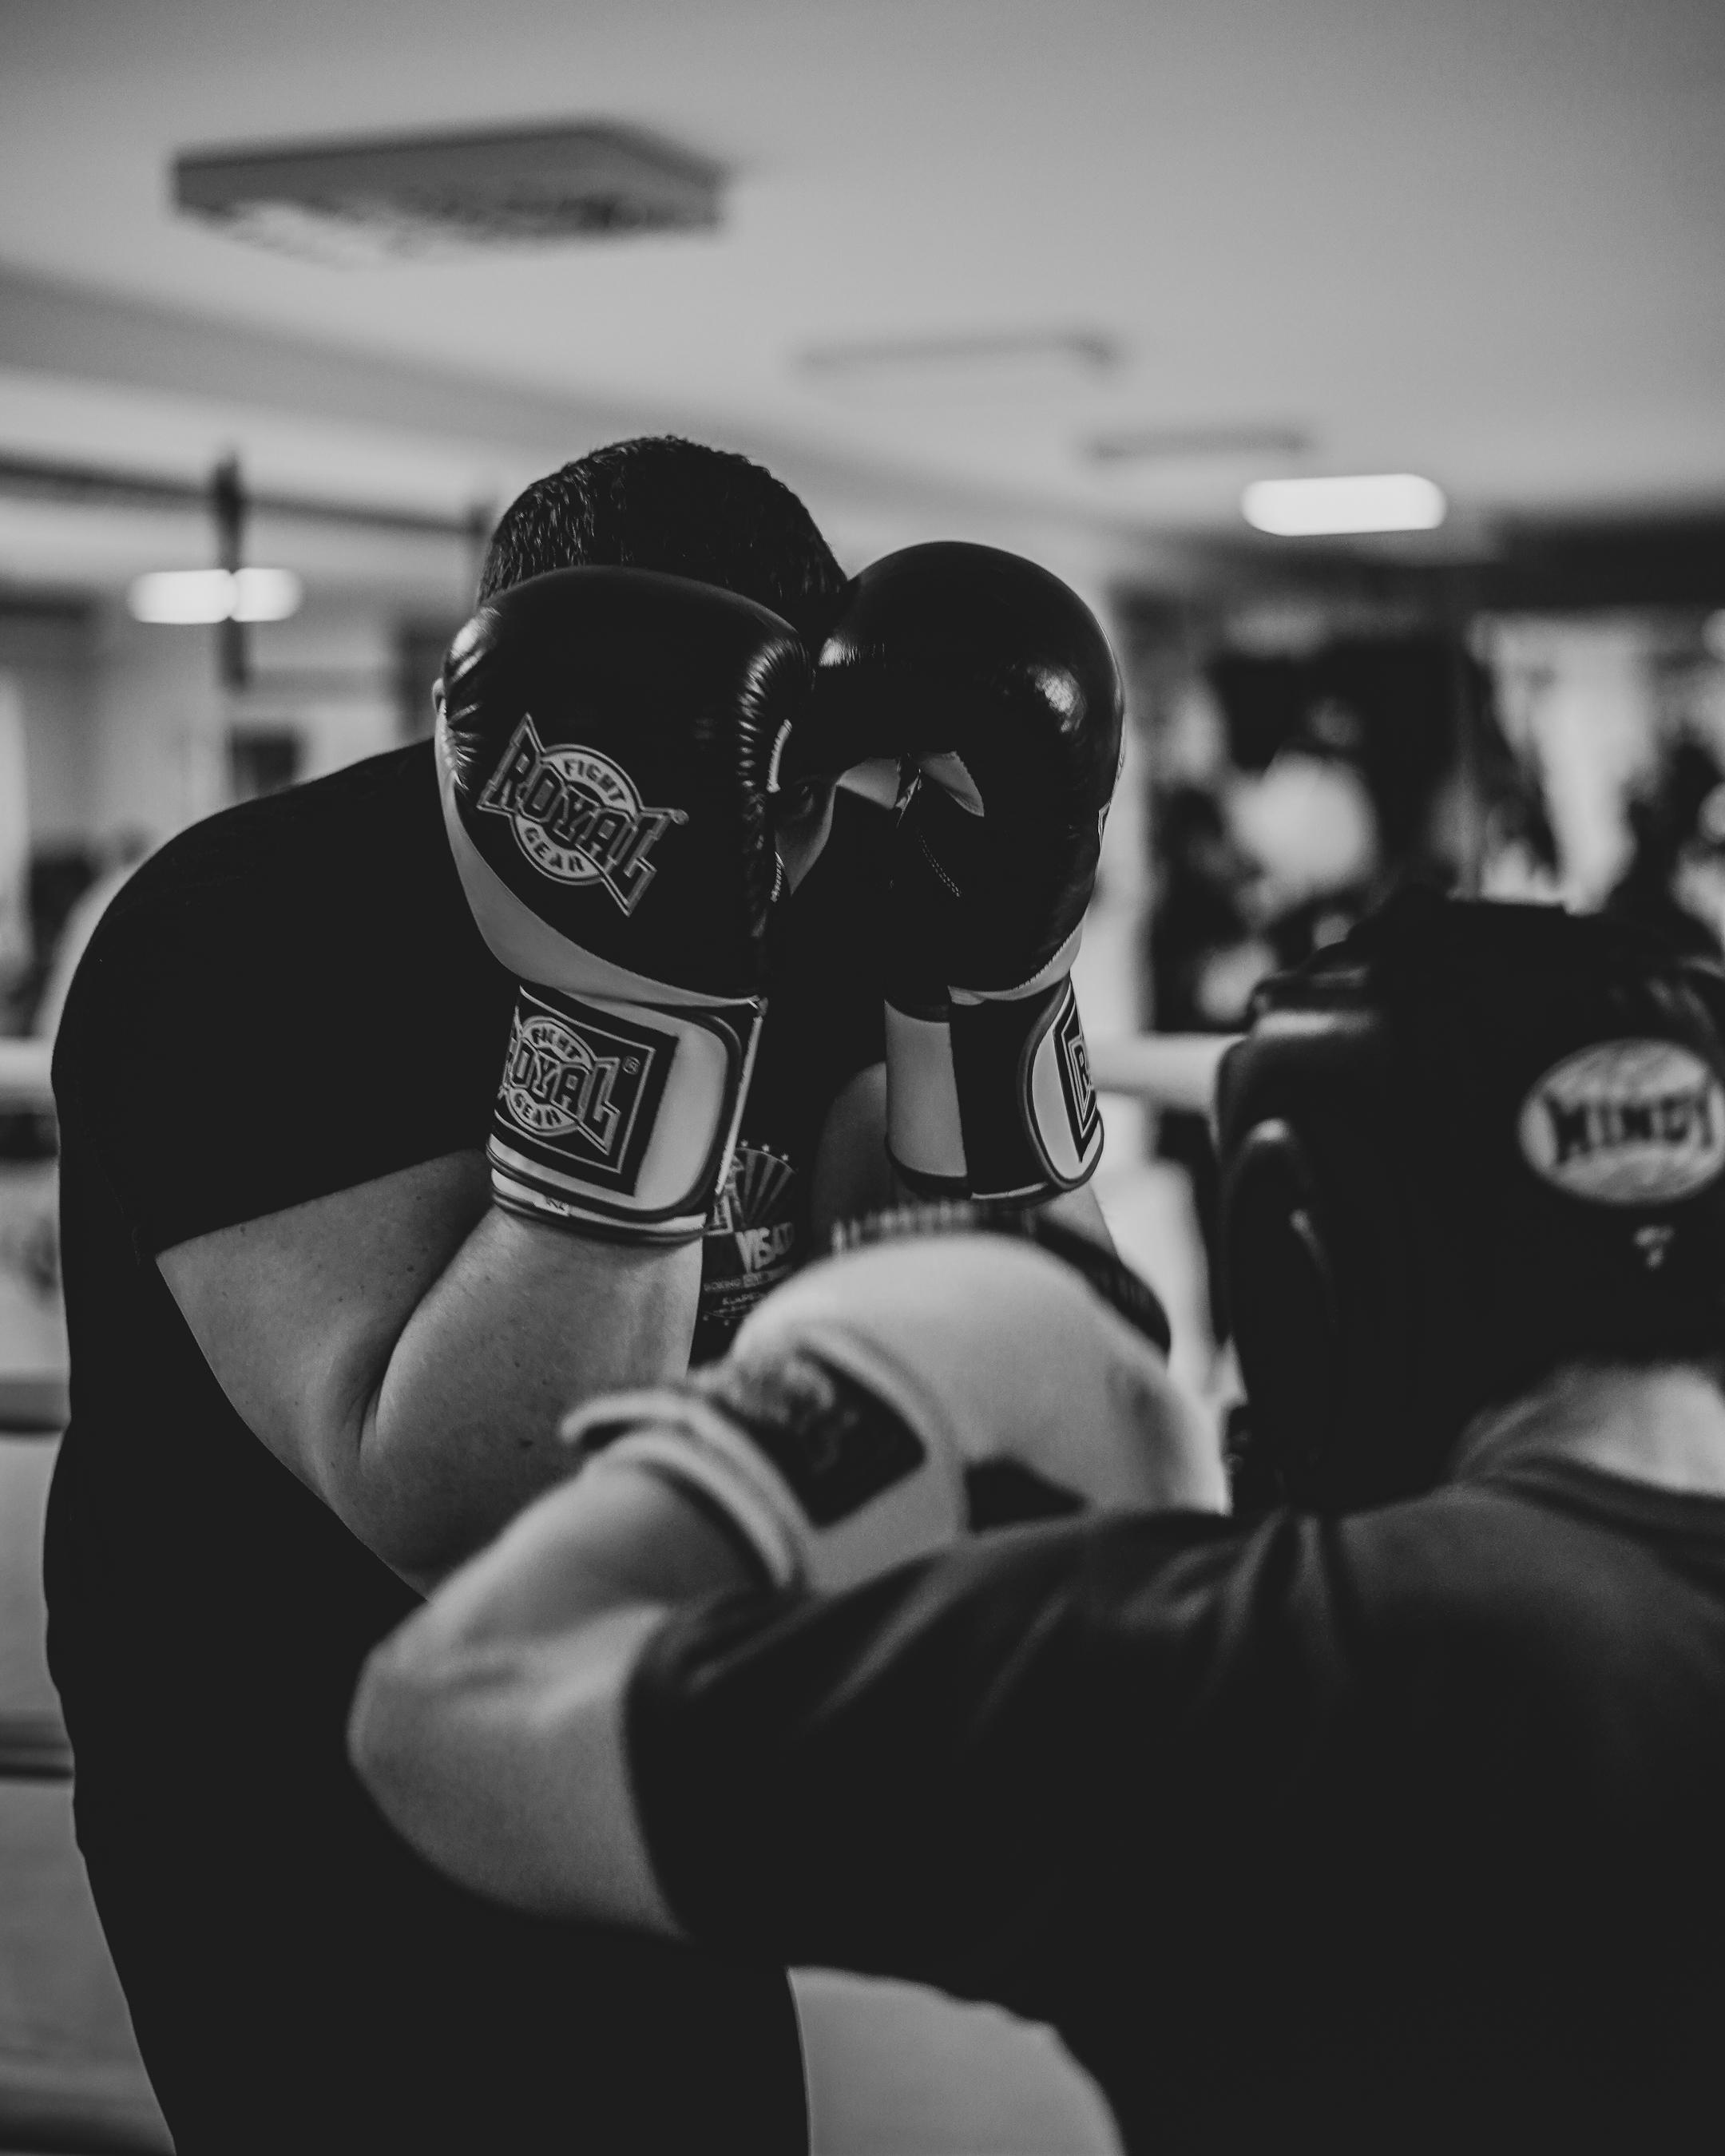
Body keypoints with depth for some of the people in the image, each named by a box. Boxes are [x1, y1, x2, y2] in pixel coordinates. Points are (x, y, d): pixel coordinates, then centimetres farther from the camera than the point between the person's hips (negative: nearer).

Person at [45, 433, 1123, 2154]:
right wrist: (625, 1011, -41)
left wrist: (988, 987, -23)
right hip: (300, 1812, -6)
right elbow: (463, 1518, -34)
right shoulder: (252, 943, -25)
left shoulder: (812, 893, -7)